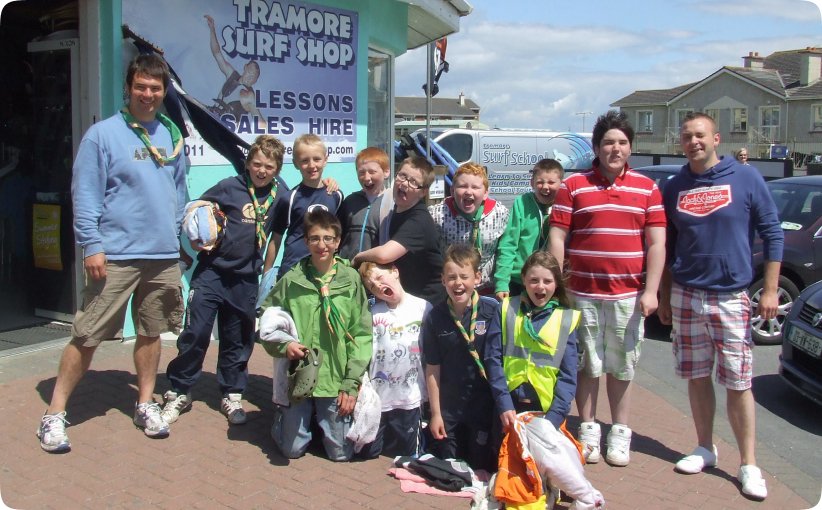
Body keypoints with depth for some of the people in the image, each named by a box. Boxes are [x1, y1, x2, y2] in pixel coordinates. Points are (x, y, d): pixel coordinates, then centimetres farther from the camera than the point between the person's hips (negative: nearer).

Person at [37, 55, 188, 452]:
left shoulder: (172, 134, 12)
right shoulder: (103, 134, -4)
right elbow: (85, 194, -7)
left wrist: (179, 233, 16)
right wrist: (92, 245, -13)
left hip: (164, 255, 5)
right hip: (115, 256, -5)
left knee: (151, 332, 13)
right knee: (87, 336, -2)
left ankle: (145, 404, 28)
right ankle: (54, 414, 10)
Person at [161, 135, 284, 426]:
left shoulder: (278, 195, 5)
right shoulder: (229, 187, -4)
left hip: (245, 279, 3)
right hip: (211, 272, -2)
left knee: (237, 340, 12)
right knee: (195, 333, -2)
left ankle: (232, 395, 26)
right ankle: (179, 393, 14)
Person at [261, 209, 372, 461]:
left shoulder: (351, 280, -5)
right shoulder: (291, 280, -2)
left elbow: (362, 335, -4)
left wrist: (351, 383, -7)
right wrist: (283, 346, -12)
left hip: (336, 380, 0)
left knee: (341, 452, 6)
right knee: (292, 449, 7)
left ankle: (325, 419, 36)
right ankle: (281, 415, 37)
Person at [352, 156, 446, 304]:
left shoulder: (419, 221, -25)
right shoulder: (398, 209, 5)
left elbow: (384, 254, -36)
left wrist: (357, 258, -18)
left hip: (425, 300, -8)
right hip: (404, 295, 8)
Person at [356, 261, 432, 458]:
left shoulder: (423, 308, -5)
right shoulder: (374, 313, -1)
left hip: (411, 398, -1)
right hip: (377, 398, 2)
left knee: (408, 455, 9)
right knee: (368, 453, 11)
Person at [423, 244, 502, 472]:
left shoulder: (493, 311, -12)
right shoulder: (435, 317, -5)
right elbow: (433, 369, 0)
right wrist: (435, 412, 2)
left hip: (484, 404, -2)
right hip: (448, 408, 2)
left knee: (482, 468, 9)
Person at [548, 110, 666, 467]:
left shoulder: (647, 188, 8)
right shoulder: (573, 186, 4)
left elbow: (656, 243, 4)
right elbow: (557, 238, 1)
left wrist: (650, 290, -5)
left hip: (628, 294, 1)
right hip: (583, 293, -1)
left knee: (621, 367, 9)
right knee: (587, 365, 7)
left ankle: (620, 434, 21)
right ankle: (588, 429, 21)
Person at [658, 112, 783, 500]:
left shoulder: (746, 178, 0)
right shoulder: (674, 188, 8)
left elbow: (772, 234, 1)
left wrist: (770, 290, -5)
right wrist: (664, 297, 11)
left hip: (731, 297, -3)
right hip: (686, 296, 3)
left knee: (738, 384, -1)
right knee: (697, 379, 10)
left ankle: (748, 465, 9)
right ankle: (705, 450, 25)